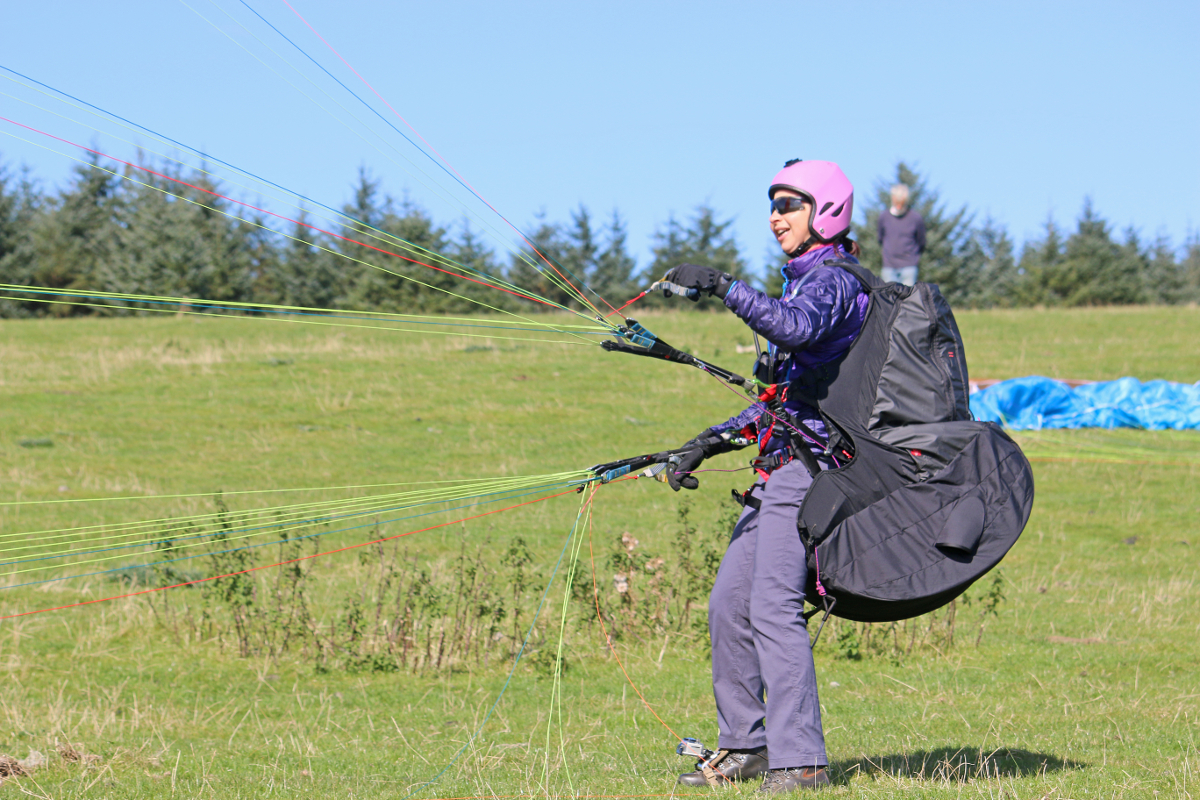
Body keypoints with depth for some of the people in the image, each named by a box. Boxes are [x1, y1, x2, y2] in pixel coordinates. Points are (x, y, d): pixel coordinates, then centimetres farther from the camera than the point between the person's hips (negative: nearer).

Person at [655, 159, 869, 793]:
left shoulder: (832, 281, -8)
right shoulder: (805, 282, 23)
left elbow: (798, 328, -33)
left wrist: (726, 288, -38)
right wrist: (713, 441, 20)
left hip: (807, 464, -10)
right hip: (780, 465, 10)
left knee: (773, 606, -19)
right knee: (730, 603, 9)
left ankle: (800, 760, -20)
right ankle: (744, 747, 17)